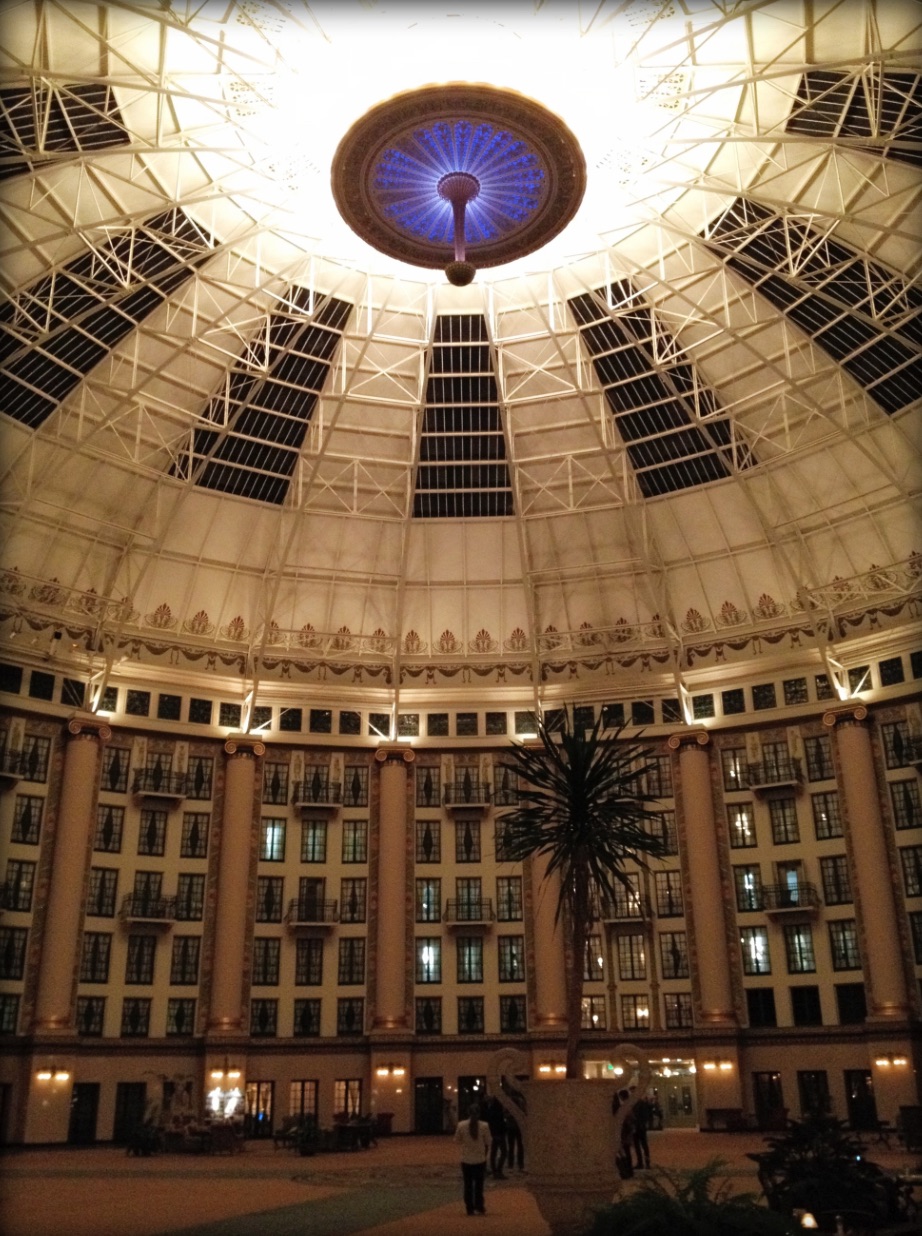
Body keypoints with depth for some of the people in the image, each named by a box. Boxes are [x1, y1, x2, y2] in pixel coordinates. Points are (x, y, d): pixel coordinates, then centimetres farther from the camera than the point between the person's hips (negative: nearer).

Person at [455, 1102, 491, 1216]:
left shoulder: (461, 1125, -10)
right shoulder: (484, 1126, -12)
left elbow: (457, 1140, 2)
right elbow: (487, 1143, -3)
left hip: (466, 1160, 1)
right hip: (480, 1159, -1)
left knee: (468, 1185, 11)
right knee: (479, 1185, 12)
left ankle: (470, 1208, 12)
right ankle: (479, 1207, 12)